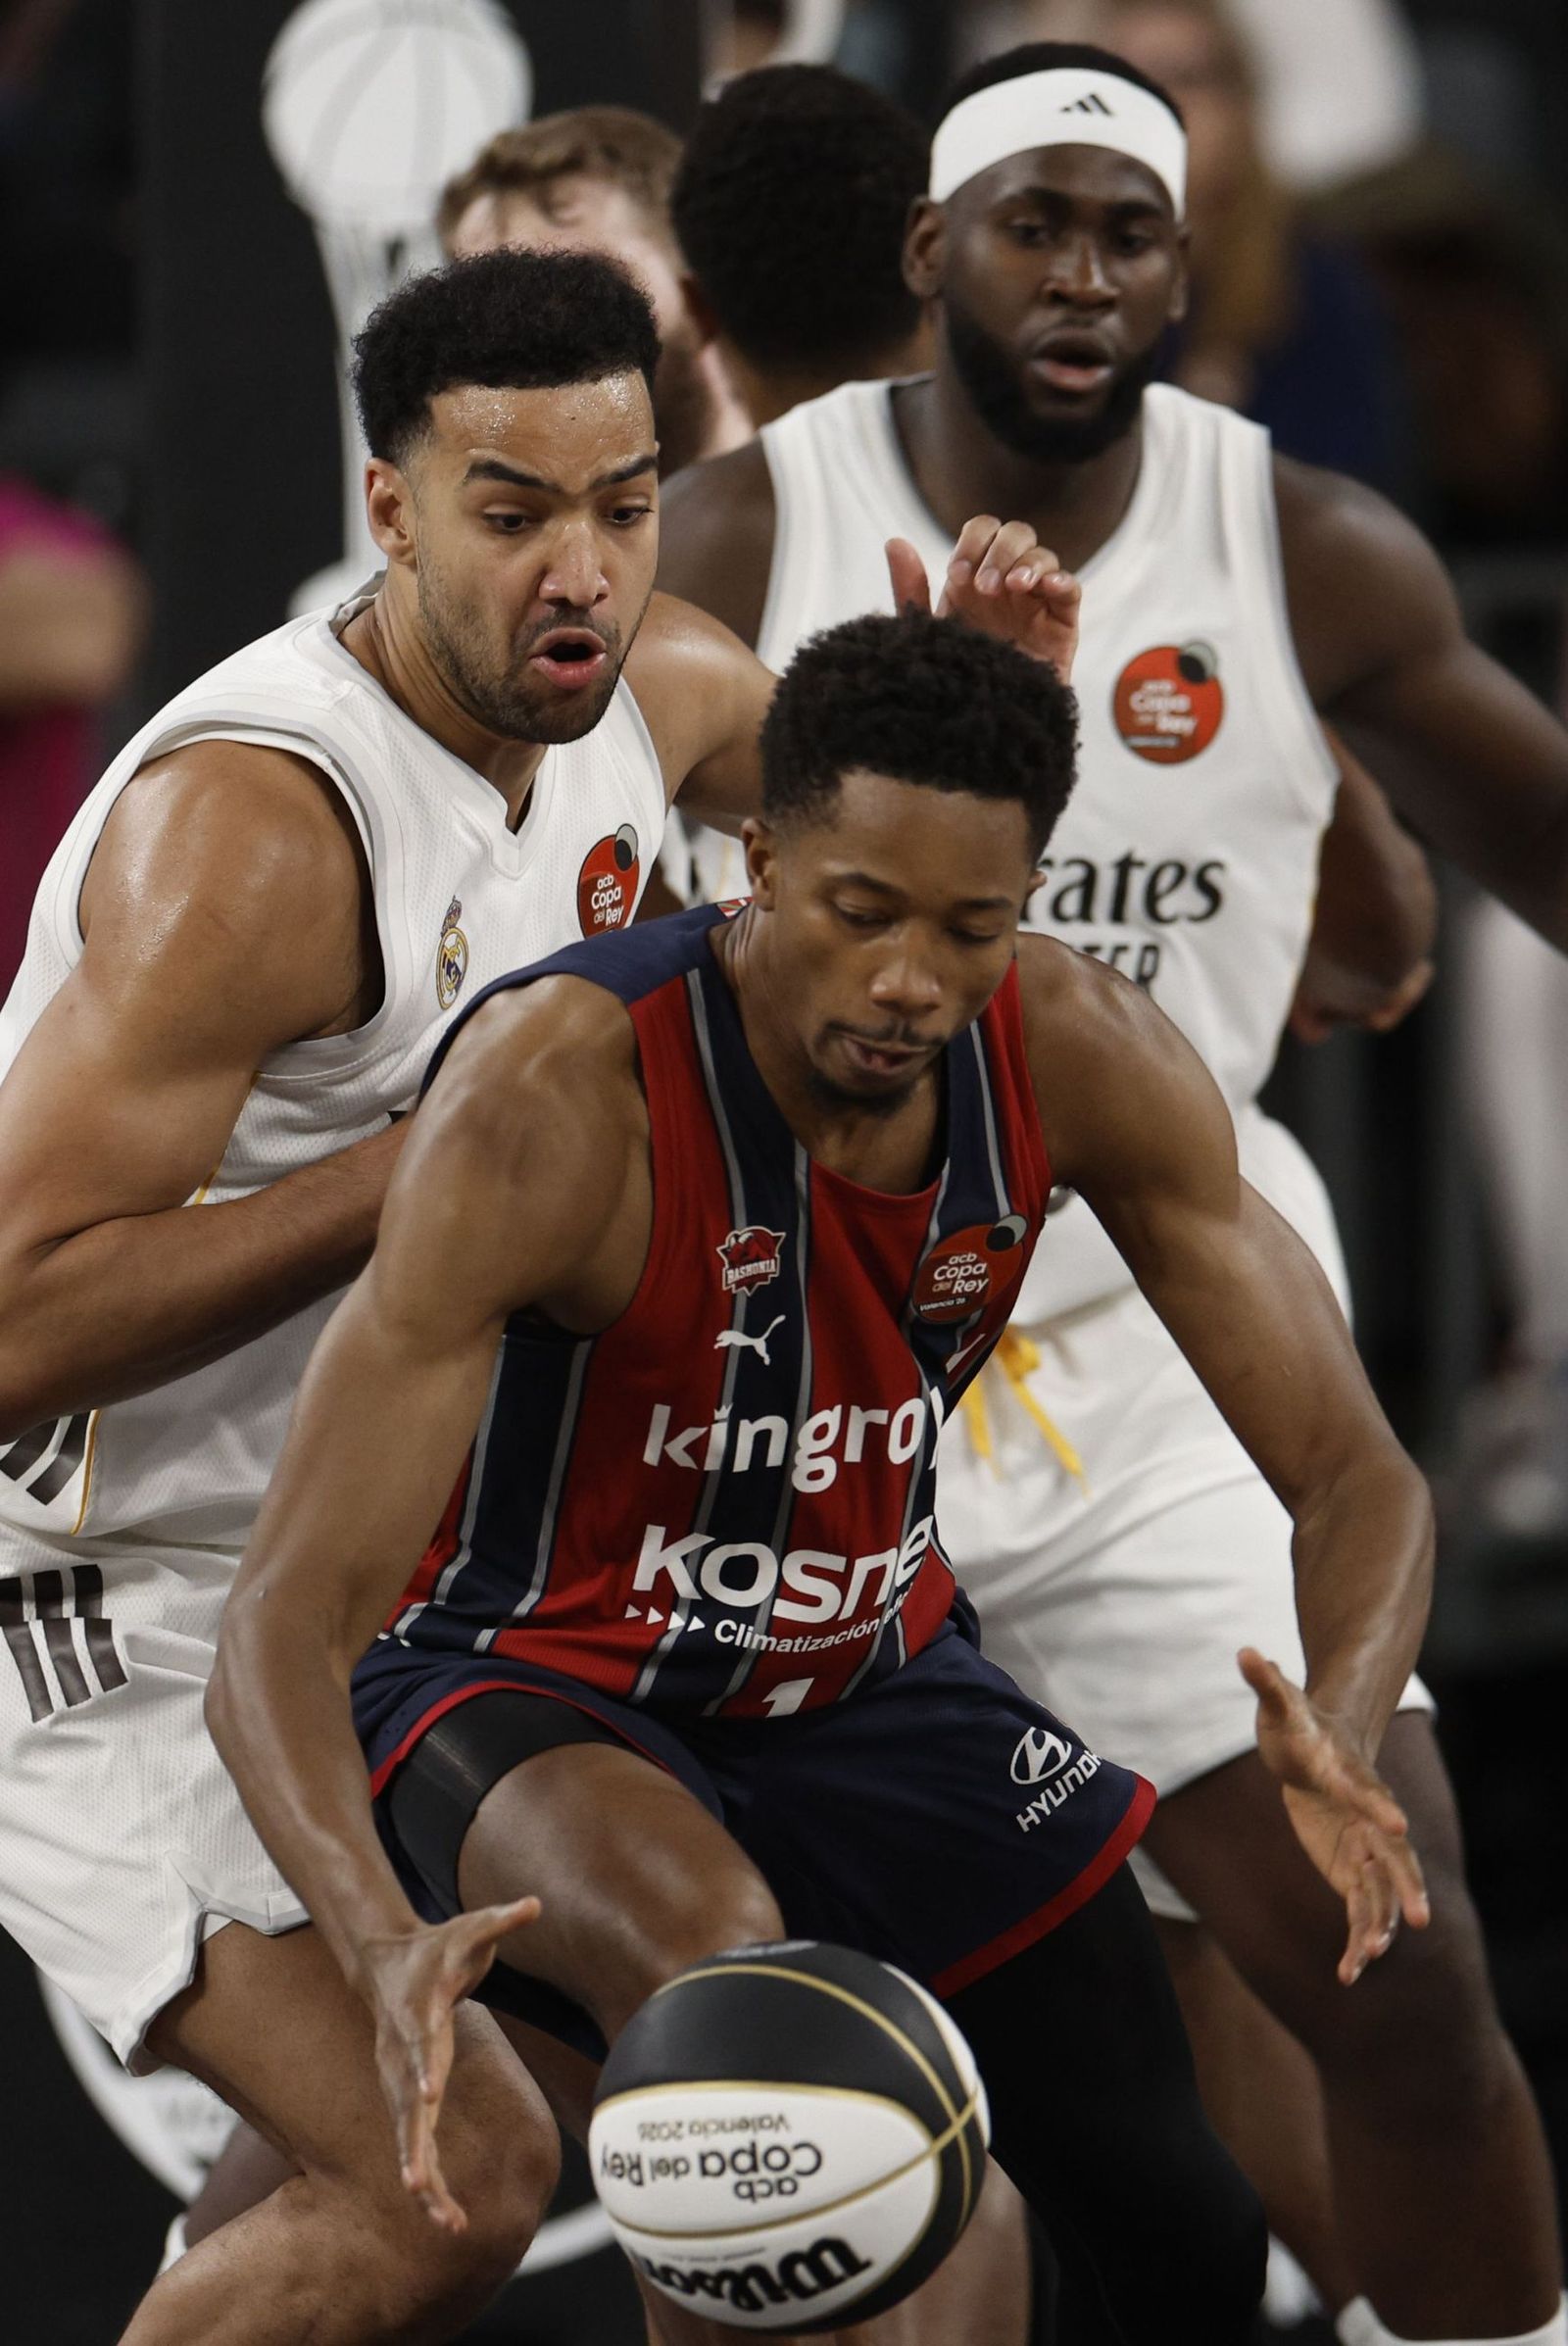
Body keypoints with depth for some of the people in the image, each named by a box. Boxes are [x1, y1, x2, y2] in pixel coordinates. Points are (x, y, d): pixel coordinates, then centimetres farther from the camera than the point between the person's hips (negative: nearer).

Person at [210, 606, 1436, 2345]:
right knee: (715, 1949, -41)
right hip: (526, 1687, -5)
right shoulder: (555, 1096, -32)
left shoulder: (1078, 1060, -17)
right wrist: (385, 1942, -56)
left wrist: (1337, 1744, -36)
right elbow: (281, 1627, -36)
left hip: (870, 1680, 6)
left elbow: (1356, 1477, -12)